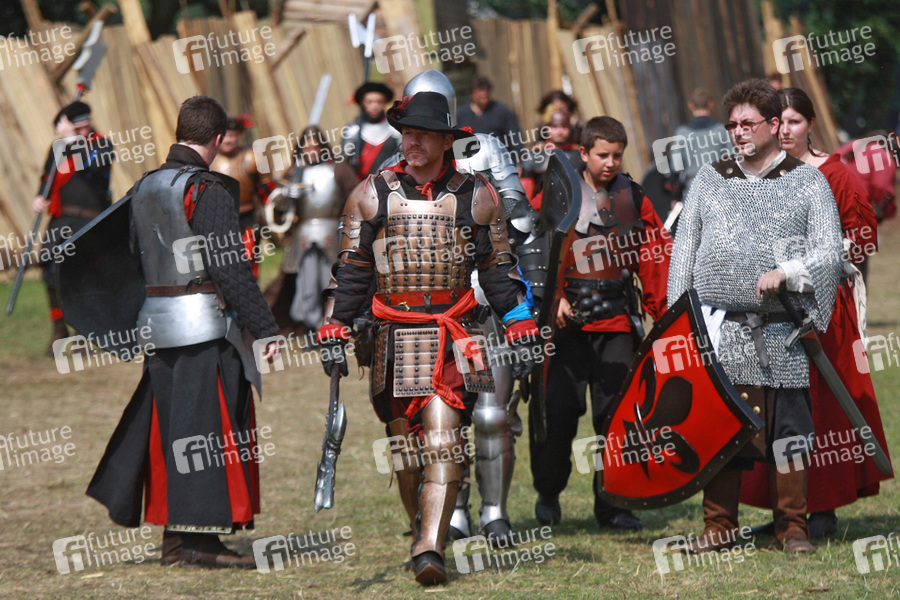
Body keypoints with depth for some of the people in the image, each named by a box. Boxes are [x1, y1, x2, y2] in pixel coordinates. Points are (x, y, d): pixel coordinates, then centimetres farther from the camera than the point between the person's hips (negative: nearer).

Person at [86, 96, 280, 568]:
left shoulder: (142, 190, 10)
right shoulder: (206, 191, -13)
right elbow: (230, 269, -17)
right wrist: (266, 330, -14)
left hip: (154, 325, 8)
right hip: (203, 325, -8)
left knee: (167, 422, 11)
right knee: (208, 424, -4)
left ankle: (176, 538, 15)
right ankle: (200, 538, -5)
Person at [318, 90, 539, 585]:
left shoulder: (476, 197, 6)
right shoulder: (371, 195, 7)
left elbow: (499, 268, 11)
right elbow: (350, 271, 11)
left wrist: (521, 333, 6)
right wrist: (333, 333, 5)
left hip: (453, 339, -2)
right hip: (393, 337, 2)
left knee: (442, 441, -16)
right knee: (403, 446, 8)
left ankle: (430, 550, -23)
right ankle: (419, 532, 27)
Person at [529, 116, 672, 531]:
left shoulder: (633, 198, 10)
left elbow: (654, 258, 11)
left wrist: (665, 312, 4)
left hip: (618, 324, 2)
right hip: (569, 321, -2)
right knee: (559, 410, -4)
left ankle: (612, 503, 9)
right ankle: (548, 493, 14)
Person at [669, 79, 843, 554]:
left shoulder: (807, 181, 6)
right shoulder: (709, 180, 13)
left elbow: (829, 252, -1)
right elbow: (683, 252, 14)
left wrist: (785, 273, -19)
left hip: (782, 332, -2)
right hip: (719, 330, 2)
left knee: (788, 427, 0)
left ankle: (792, 528, 9)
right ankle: (719, 527, 9)